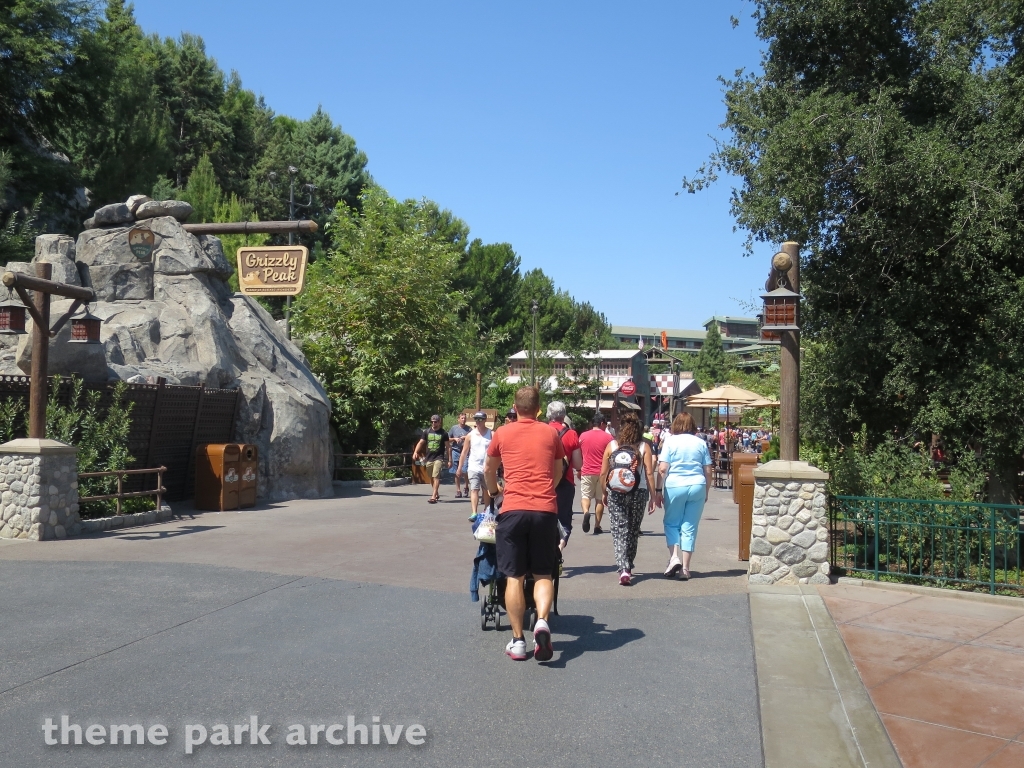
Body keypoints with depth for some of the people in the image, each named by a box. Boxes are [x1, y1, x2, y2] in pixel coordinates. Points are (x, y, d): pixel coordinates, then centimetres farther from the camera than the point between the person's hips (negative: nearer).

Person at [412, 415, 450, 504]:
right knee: (431, 478, 14)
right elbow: (421, 443, 6)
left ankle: (433, 497, -19)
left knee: (436, 477, -16)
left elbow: (448, 447, 2)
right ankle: (437, 493, 34)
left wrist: (450, 459, -2)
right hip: (428, 458, 4)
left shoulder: (443, 433, -1)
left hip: (438, 458, -4)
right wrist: (415, 452, -10)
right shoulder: (427, 431, 7)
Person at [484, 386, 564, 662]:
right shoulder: (550, 433, 10)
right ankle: (542, 621, -12)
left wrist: (494, 492, 41)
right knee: (543, 574, 12)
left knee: (514, 576, 7)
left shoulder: (502, 433, 7)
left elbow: (489, 470, 21)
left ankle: (517, 641, 10)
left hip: (513, 509, -1)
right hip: (546, 509, 1)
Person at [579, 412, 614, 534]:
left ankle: (586, 512, -21)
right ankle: (597, 526, 10)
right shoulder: (607, 437, -2)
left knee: (585, 496, 9)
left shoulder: (583, 436, 3)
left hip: (587, 472, 1)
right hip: (602, 472, -1)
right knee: (600, 499, 8)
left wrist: (579, 471, 20)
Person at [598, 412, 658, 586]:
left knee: (619, 530, 0)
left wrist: (605, 493, 14)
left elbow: (603, 473, 2)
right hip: (638, 493, 1)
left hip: (615, 493, 0)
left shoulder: (611, 446, 2)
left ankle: (623, 569, -15)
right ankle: (628, 567, 27)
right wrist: (653, 496, 1)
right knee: (633, 530, 16)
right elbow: (649, 474, -5)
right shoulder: (644, 447, 0)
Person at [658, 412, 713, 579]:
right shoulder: (701, 443, 7)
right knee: (689, 527, 7)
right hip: (697, 487, 2)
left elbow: (663, 468, -7)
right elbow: (708, 471, 7)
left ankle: (674, 556, -4)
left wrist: (659, 489, 0)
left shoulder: (670, 441, 0)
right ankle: (685, 567, 9)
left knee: (671, 523, 15)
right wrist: (706, 492, 17)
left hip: (675, 487, -2)